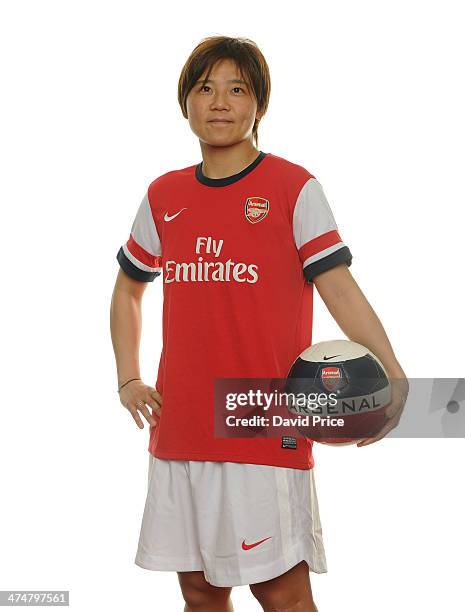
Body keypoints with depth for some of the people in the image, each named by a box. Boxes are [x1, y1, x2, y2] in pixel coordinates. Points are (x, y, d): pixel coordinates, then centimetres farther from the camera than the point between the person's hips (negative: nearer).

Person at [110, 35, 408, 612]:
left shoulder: (294, 188, -3)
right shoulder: (163, 197, 10)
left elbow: (339, 287, -11)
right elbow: (128, 288, 24)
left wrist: (391, 374, -25)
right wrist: (128, 379, 13)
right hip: (179, 430, 5)